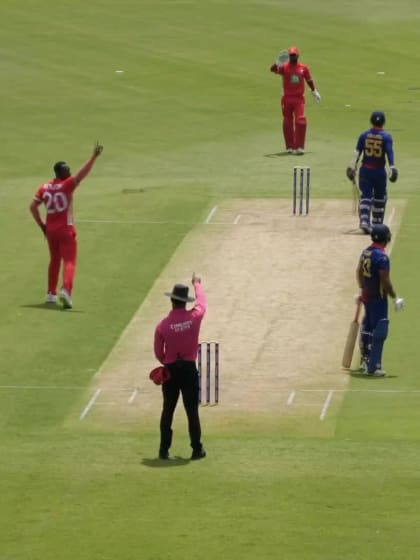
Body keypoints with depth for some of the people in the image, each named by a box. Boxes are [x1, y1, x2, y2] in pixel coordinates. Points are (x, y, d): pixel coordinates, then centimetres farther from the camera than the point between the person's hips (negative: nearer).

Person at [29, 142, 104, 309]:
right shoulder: (67, 185, -12)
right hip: (66, 229, -6)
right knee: (69, 261, -6)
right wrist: (94, 156, -27)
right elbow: (82, 174, -24)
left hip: (50, 230, 6)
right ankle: (66, 290, -27)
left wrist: (41, 225, 10)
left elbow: (33, 206, 4)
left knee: (54, 260, 20)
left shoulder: (44, 188, 4)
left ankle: (51, 294, 23)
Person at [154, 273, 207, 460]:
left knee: (167, 410, 9)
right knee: (192, 410, 6)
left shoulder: (162, 325, -10)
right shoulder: (194, 317, -10)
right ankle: (197, 450, 10)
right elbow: (202, 302, 13)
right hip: (189, 369, 0)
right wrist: (197, 284, 32)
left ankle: (164, 450, 10)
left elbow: (158, 352, -1)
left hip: (170, 370, 0)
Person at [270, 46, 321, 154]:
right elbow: (273, 69, -23)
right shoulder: (284, 67, -4)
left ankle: (299, 147, -9)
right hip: (287, 98, 0)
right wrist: (276, 64, -44)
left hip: (299, 98, 0)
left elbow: (309, 80, 17)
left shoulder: (304, 68, 3)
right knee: (287, 123, 7)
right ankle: (290, 147, 19)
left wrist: (314, 91, 23)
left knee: (300, 121, -12)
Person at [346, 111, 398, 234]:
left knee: (365, 196, -1)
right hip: (379, 171, -1)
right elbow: (389, 152, -16)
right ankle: (377, 223, 22)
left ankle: (364, 221, -21)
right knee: (380, 198, 16)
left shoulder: (364, 135, 1)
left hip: (365, 170, 1)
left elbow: (357, 152, -5)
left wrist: (352, 167, -7)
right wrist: (392, 168, -21)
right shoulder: (386, 137, -4)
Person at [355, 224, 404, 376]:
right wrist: (395, 298, -12)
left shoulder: (366, 252, 4)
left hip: (366, 296, 9)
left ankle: (365, 361, 32)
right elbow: (385, 281, -22)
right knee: (379, 332, -3)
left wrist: (361, 290, 28)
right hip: (378, 298, -9)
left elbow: (359, 271, 16)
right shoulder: (382, 256, -22)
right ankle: (373, 367, -3)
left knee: (367, 329, 20)